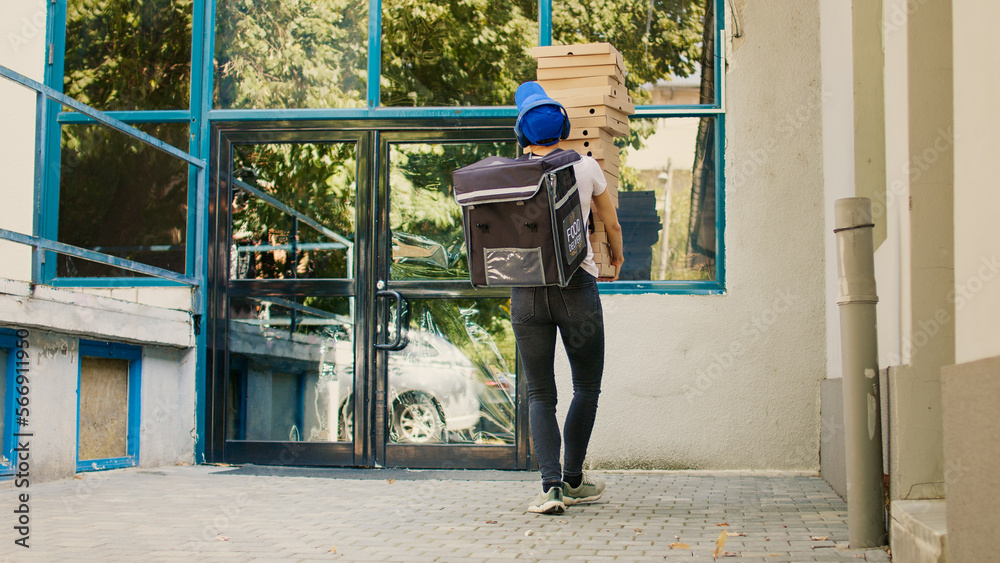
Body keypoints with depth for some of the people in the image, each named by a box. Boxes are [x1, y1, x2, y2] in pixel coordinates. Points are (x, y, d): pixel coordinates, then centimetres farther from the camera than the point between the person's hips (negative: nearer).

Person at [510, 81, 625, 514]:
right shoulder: (586, 167, 0)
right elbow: (611, 224, 14)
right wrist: (616, 258, 34)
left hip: (526, 291, 1)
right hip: (577, 287, -1)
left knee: (540, 394, 8)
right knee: (587, 387, 17)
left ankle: (551, 486, -7)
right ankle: (574, 480, 23)